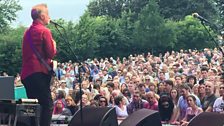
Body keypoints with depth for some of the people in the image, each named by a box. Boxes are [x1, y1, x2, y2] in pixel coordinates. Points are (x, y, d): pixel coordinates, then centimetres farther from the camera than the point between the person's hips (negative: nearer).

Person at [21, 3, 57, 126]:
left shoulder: (28, 31, 16)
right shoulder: (44, 31, -8)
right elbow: (51, 53, -11)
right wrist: (54, 44, 8)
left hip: (26, 73, 8)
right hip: (39, 72, -8)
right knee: (47, 105, -7)